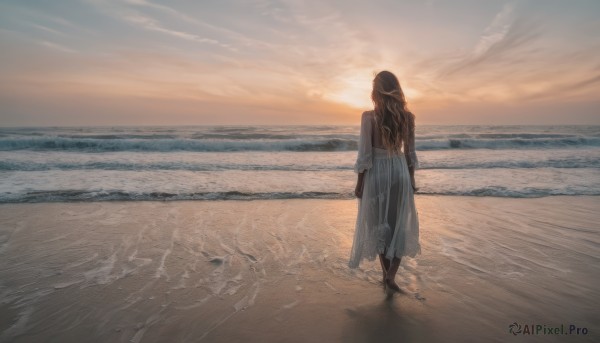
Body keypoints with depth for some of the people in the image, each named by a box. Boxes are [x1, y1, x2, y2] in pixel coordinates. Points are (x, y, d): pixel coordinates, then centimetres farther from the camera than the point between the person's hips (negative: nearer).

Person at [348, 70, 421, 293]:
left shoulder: (369, 117, -11)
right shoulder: (407, 117, -1)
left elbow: (364, 155, -11)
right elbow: (410, 153, 4)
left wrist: (359, 183, -2)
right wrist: (411, 179, 15)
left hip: (377, 173, -2)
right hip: (400, 172, 3)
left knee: (379, 225, 13)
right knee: (400, 225, 13)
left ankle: (387, 274, 25)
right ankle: (391, 276, 5)